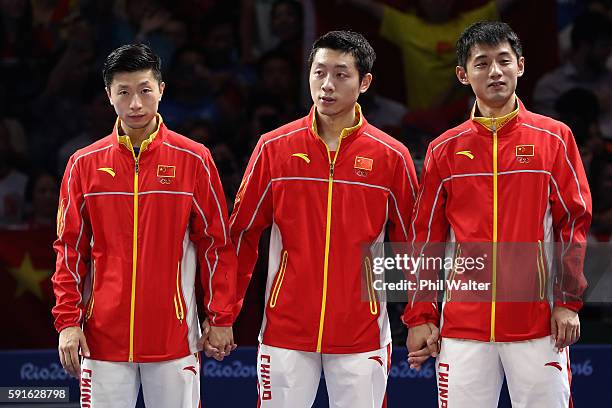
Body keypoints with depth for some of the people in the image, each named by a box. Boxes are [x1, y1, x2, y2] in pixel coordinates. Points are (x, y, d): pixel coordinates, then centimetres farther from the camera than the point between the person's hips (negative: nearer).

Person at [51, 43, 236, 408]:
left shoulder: (194, 160, 1)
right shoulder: (84, 164, 5)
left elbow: (216, 243, 4)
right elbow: (70, 249, 7)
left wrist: (221, 319, 0)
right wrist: (68, 321, -1)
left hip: (174, 335, -1)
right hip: (104, 334, 1)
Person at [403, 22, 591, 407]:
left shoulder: (554, 139, 4)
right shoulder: (444, 150, 9)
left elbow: (574, 222, 3)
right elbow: (425, 235, 10)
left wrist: (568, 302, -4)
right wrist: (420, 316, 5)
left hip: (537, 323, -1)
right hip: (463, 323, 1)